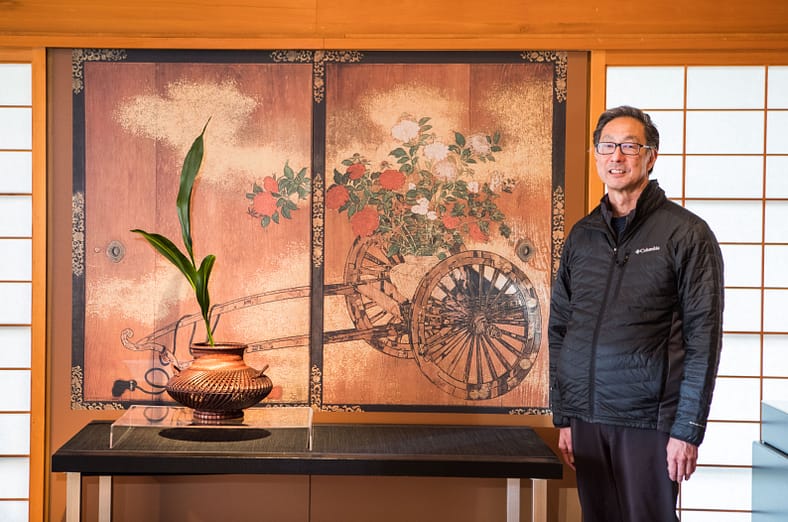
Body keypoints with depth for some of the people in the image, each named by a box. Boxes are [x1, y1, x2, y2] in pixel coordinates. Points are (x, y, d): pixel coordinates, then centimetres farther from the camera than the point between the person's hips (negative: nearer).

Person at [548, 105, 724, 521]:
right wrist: (563, 417, 9)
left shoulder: (686, 233, -3)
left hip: (649, 420, -4)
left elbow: (703, 336, -7)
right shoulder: (581, 236, 10)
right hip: (587, 417, 4)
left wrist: (688, 429, -11)